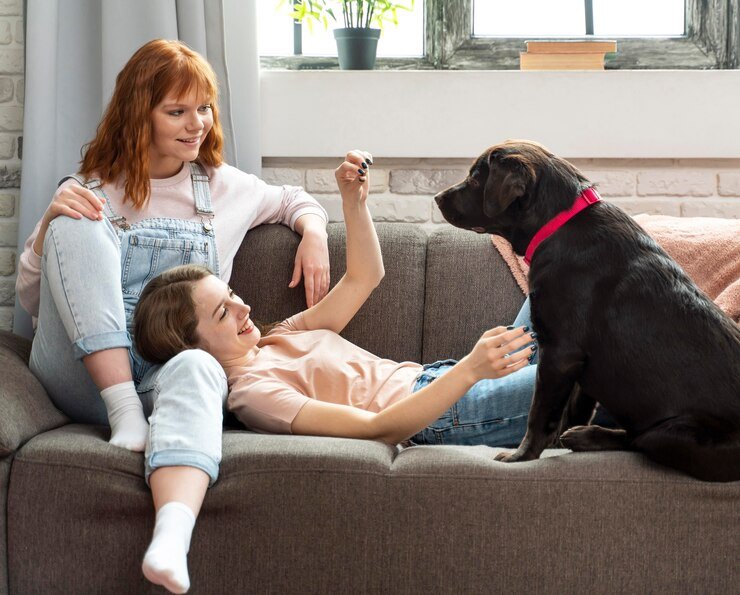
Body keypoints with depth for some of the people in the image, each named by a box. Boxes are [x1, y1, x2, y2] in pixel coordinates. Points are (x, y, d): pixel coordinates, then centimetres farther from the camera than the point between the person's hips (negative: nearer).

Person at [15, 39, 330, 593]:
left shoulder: (226, 187, 18)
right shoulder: (92, 190, 13)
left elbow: (296, 201, 36)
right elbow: (31, 300, 9)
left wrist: (313, 234, 11)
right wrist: (51, 222, -10)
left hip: (171, 362, 0)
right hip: (87, 375, 0)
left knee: (197, 369, -40)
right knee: (76, 226, -24)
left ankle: (170, 539, -66)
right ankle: (125, 414, -28)